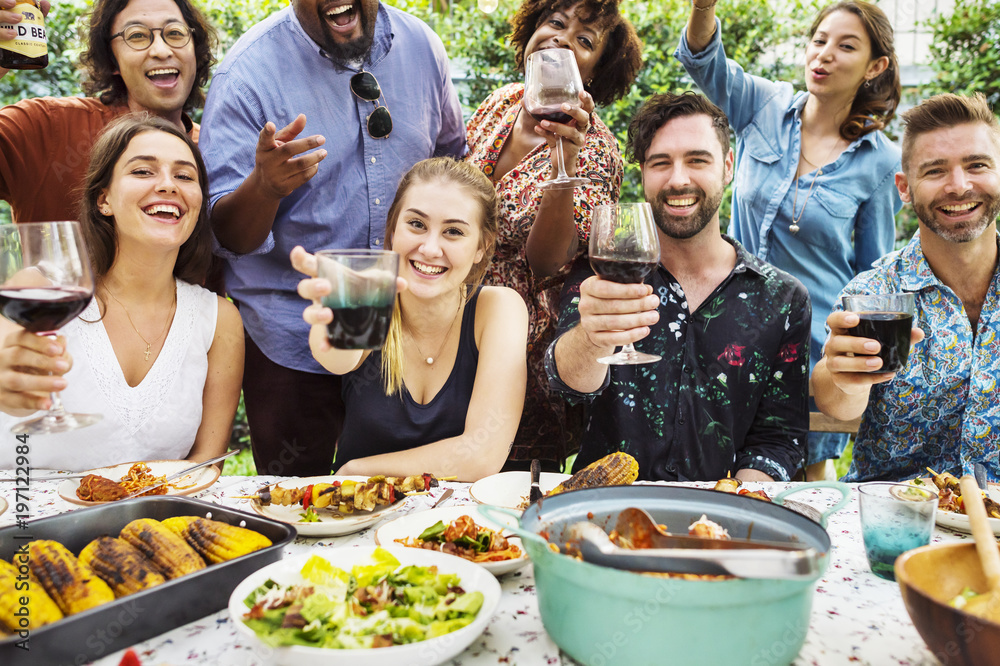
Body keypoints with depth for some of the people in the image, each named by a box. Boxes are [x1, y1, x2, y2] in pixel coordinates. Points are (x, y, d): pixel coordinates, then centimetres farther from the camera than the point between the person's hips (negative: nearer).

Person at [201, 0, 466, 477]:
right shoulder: (248, 73, -14)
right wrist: (264, 186, -38)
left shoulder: (422, 47, -1)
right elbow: (228, 237, -18)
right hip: (291, 343, -3)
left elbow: (452, 161, 16)